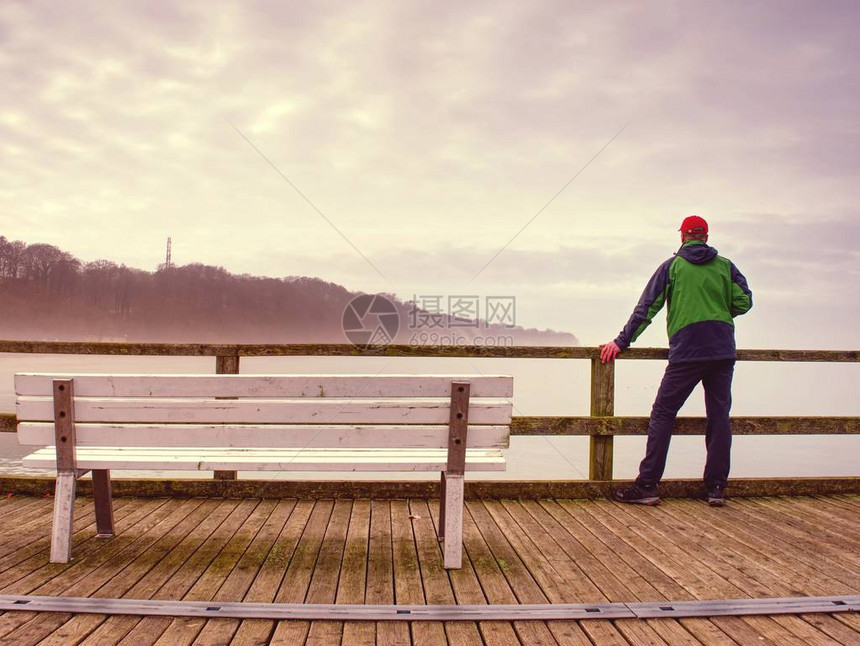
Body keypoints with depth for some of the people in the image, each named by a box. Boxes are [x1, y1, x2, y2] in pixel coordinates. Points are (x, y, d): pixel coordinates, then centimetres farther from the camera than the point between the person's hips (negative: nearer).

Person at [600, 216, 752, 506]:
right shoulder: (725, 266, 11)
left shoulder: (672, 266, 7)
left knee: (662, 414, -1)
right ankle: (716, 488, 9)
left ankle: (647, 485, -4)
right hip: (723, 351, 3)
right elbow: (744, 302, 4)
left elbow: (646, 308, 4)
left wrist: (622, 342, 7)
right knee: (719, 416, 8)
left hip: (686, 350, -3)